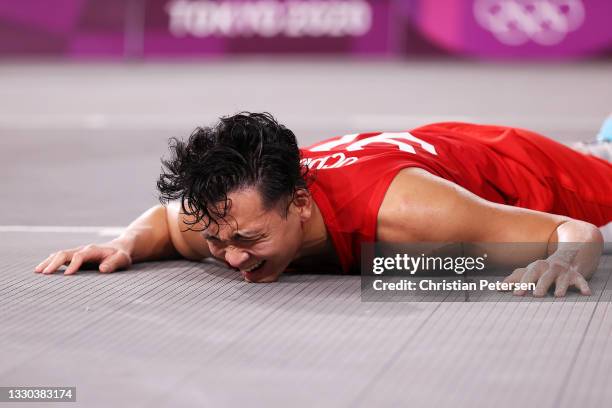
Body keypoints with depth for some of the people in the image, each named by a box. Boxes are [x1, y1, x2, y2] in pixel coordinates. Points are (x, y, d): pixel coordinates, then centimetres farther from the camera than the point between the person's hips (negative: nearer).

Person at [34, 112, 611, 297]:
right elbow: (164, 218, -9)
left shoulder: (398, 208, -50)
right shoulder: (215, 214, -35)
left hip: (511, 170, -5)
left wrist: (563, 261, -65)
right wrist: (126, 244, -30)